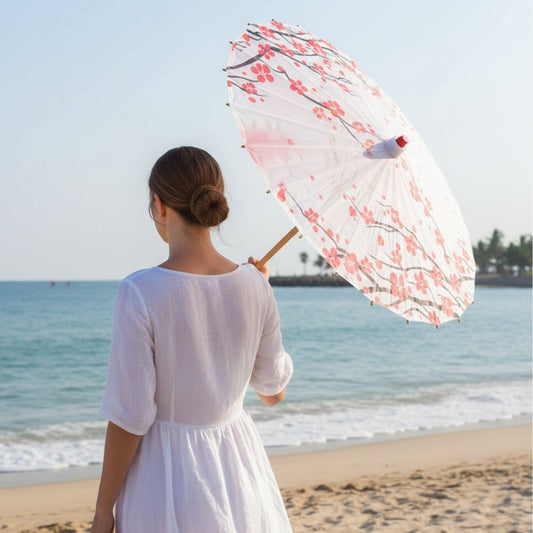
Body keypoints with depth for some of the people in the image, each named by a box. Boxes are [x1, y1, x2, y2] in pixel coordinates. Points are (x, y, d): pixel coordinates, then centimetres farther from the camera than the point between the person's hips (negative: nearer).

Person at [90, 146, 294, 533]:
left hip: (167, 477, -4)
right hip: (241, 469, 4)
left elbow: (129, 418, -16)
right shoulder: (254, 285, -6)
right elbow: (274, 392, 7)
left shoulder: (141, 292, -18)